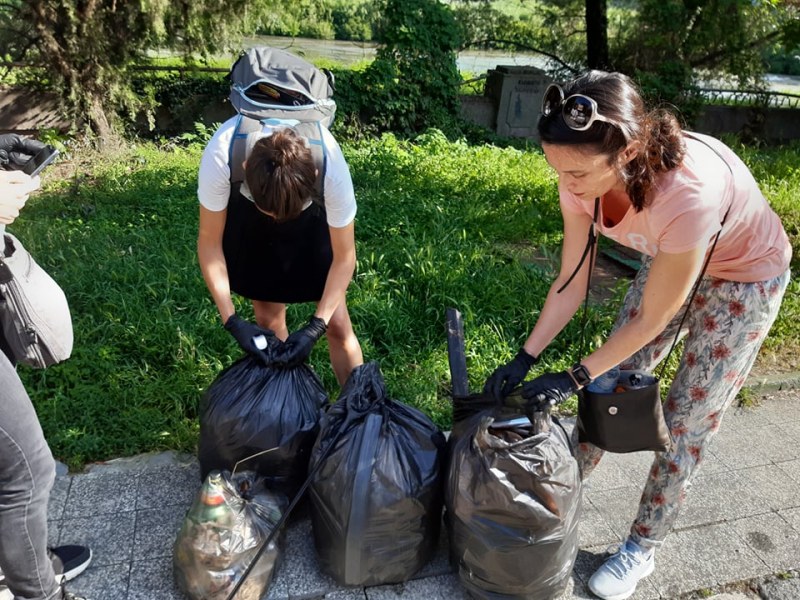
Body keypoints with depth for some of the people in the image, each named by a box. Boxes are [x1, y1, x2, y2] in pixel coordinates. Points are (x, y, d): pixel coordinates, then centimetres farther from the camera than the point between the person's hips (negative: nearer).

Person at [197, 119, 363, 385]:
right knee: (268, 320, 3)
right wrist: (231, 320, -25)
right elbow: (210, 242, -21)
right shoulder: (220, 157, -38)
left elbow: (344, 257, -24)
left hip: (312, 214, -1)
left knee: (336, 323, -2)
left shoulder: (331, 168, -39)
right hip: (247, 215, 1)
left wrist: (316, 326, -30)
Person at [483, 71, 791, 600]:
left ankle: (642, 549, 21)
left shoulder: (688, 191, -43)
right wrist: (524, 359, -20)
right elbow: (571, 283, -15)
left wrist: (575, 378, -23)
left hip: (745, 275, -5)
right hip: (669, 255, 5)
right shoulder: (584, 176, -26)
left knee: (687, 422, 2)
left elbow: (652, 319, -29)